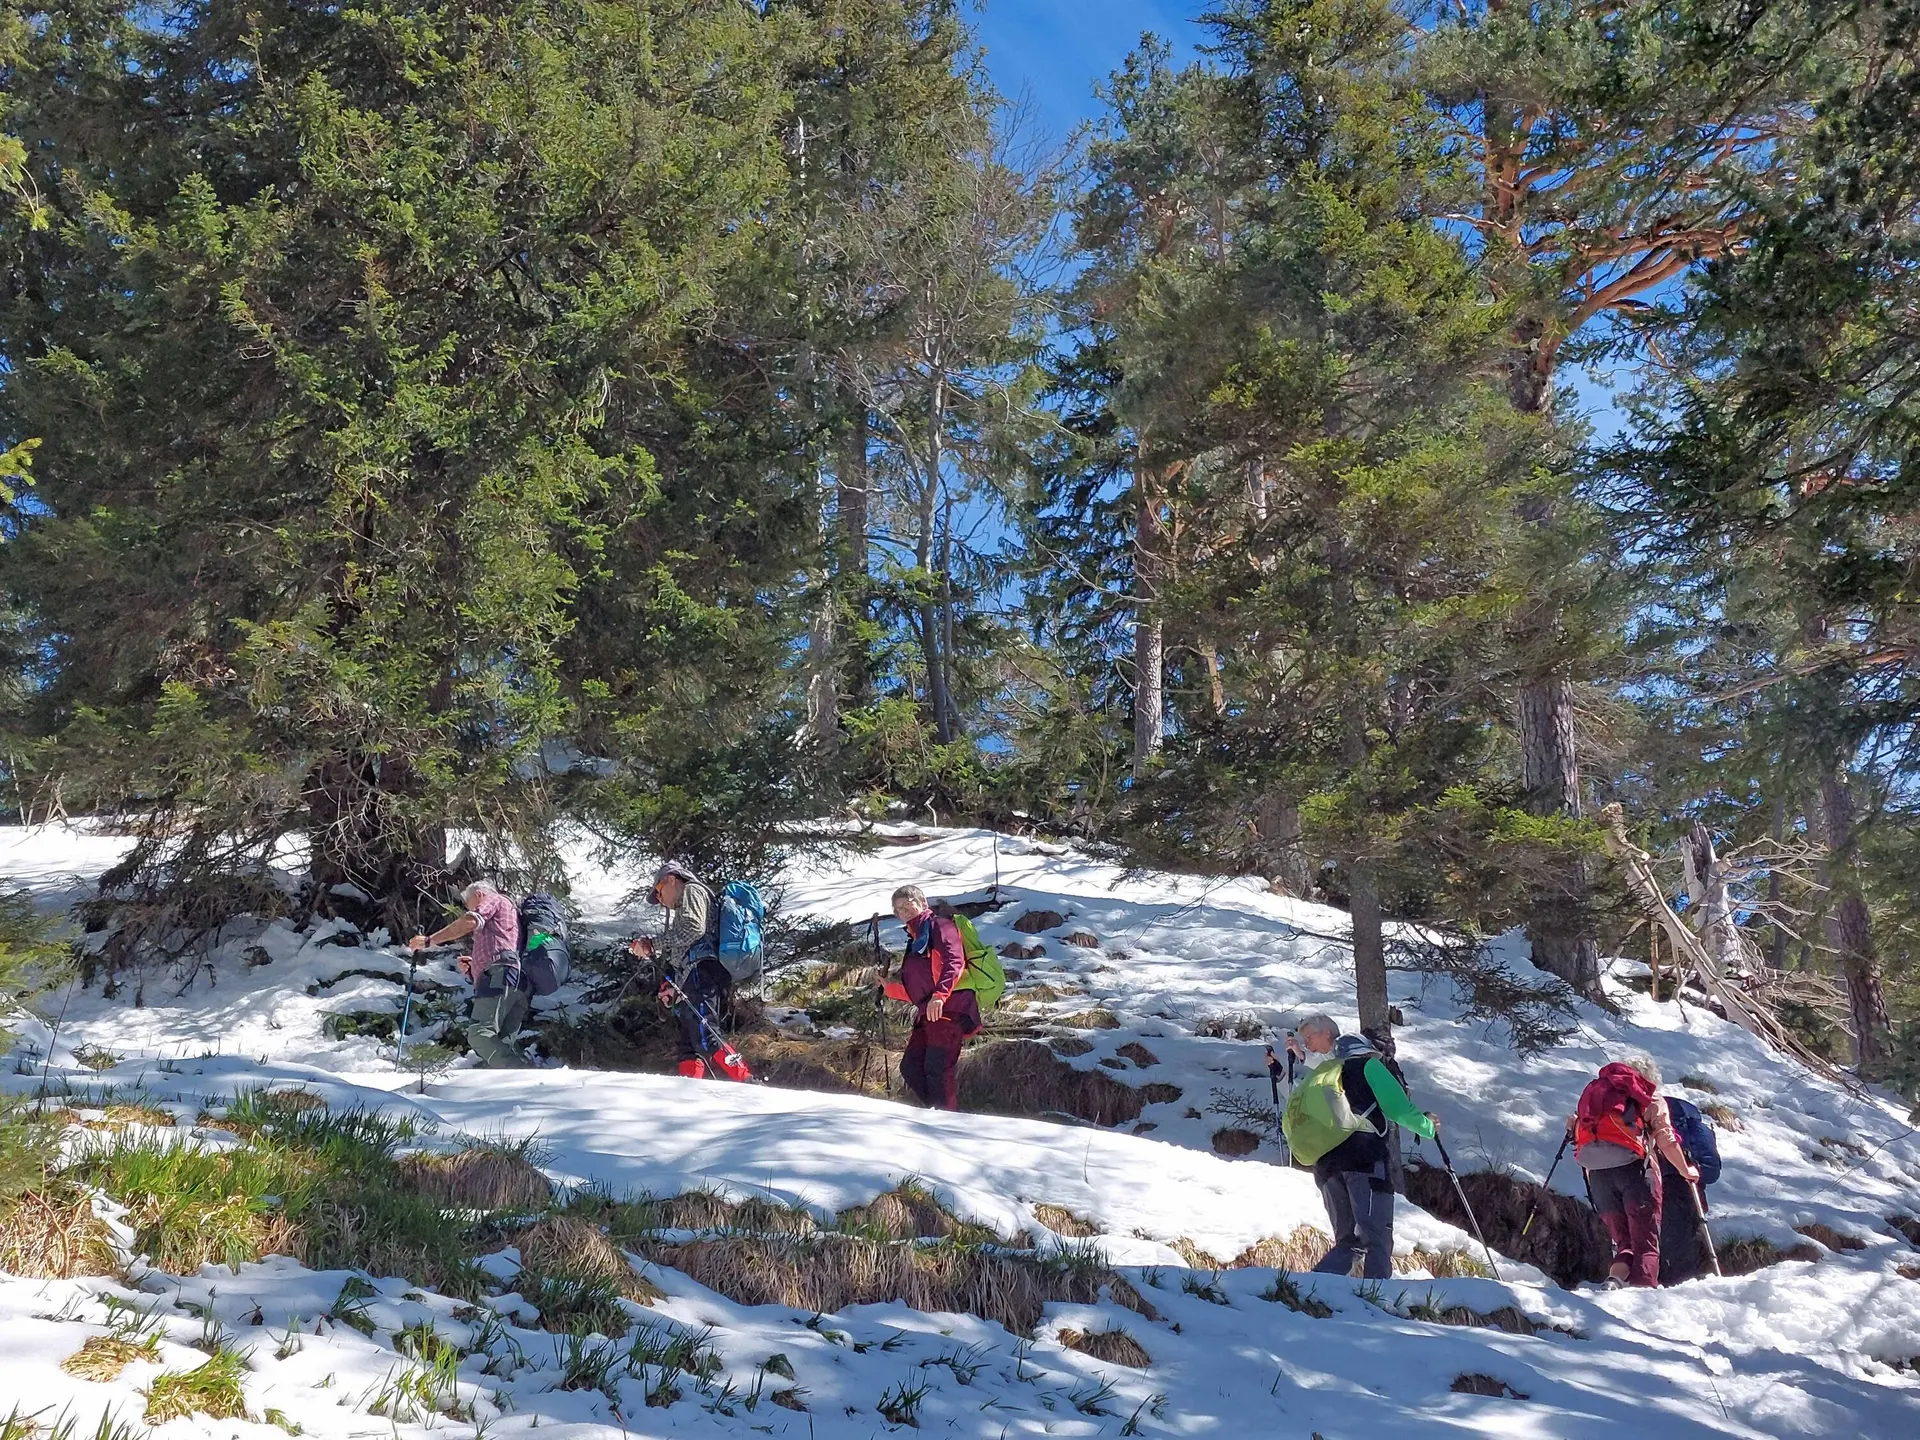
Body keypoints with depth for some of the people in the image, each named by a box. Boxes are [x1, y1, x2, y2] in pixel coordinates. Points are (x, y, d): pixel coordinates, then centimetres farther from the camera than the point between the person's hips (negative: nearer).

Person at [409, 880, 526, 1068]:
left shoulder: (493, 900, 18)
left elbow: (469, 922, -3)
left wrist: (429, 940, 1)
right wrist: (472, 969, 21)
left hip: (499, 974, -9)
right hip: (520, 984, 9)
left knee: (480, 1034, -23)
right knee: (502, 1046, -1)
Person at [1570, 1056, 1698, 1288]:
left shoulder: (1593, 1089, 25)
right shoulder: (1649, 1099, 13)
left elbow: (1581, 1132, 16)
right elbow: (1666, 1139, 5)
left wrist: (1574, 1125, 34)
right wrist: (1685, 1171, 16)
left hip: (1596, 1173, 4)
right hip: (1631, 1167, -4)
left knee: (1622, 1240, 12)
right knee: (1646, 1241, 0)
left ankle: (1616, 1277, -15)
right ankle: (1644, 1285, -22)